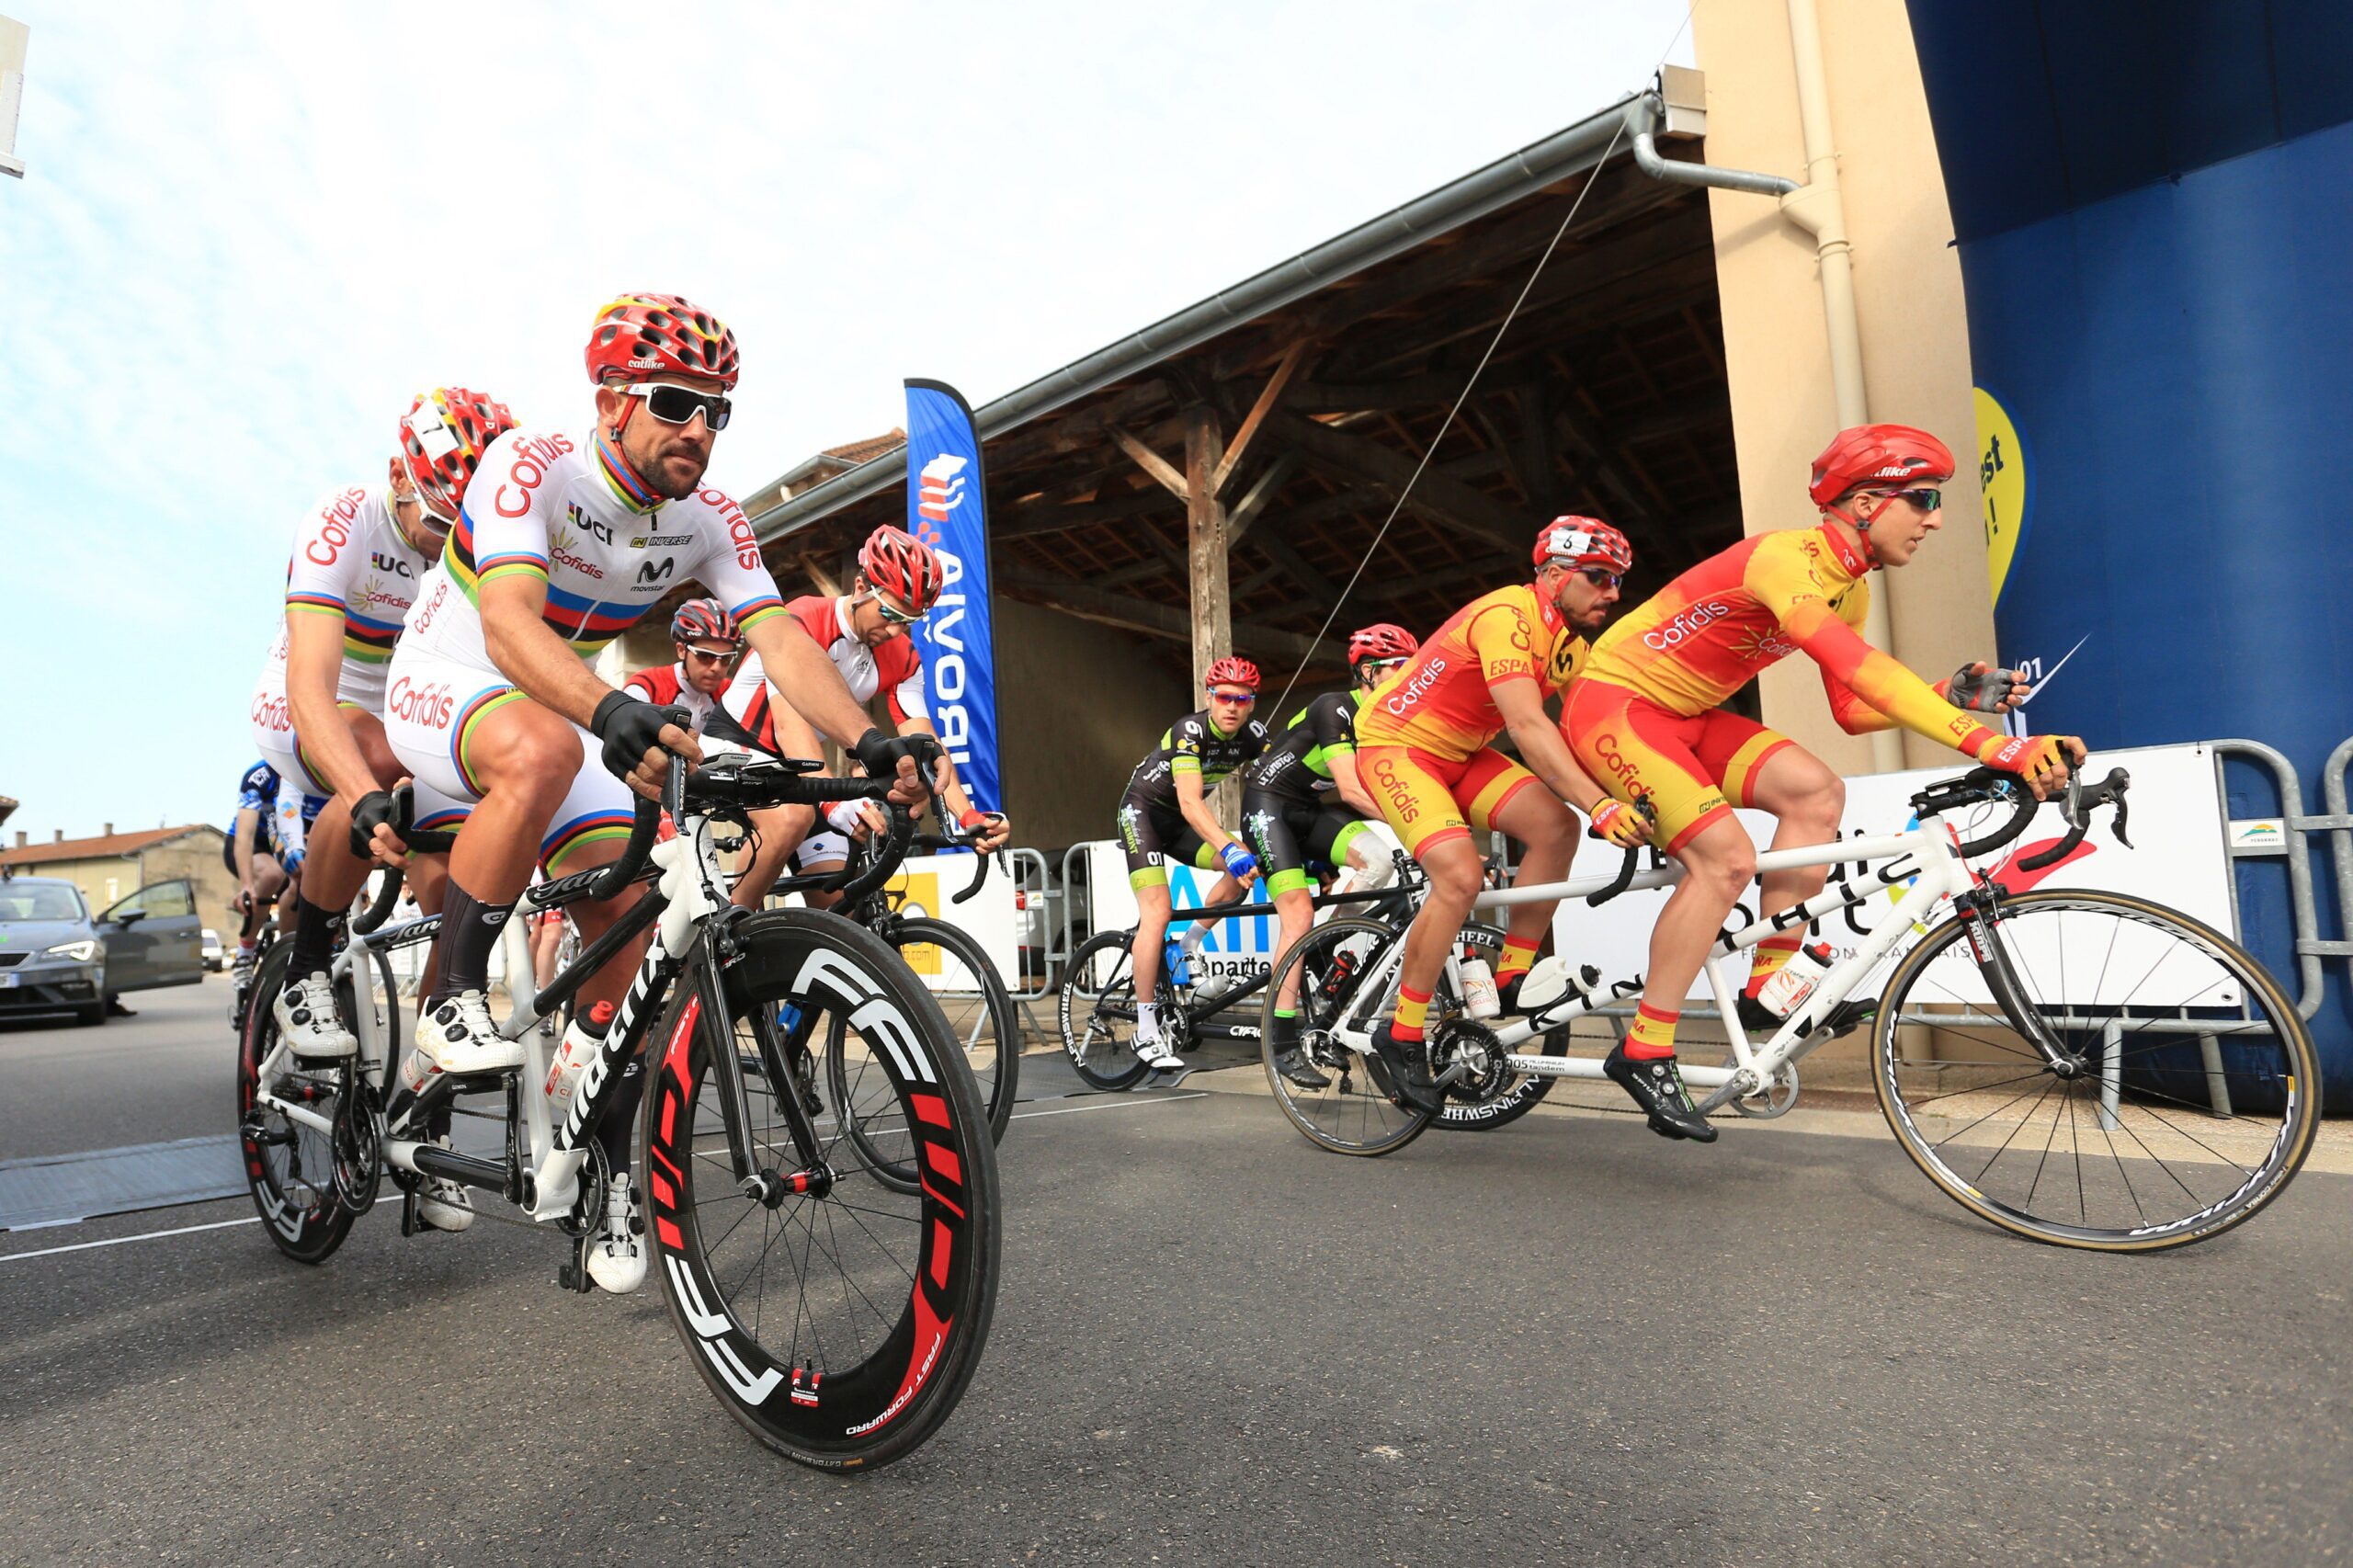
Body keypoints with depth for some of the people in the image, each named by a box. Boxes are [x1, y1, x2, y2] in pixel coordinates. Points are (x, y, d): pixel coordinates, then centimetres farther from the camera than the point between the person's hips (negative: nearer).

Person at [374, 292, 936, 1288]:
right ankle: (451, 1004, -22)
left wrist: (869, 742, -35)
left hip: (571, 715, 5)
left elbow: (782, 640, -18)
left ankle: (609, 1176, 5)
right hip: (446, 686, -5)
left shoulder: (709, 522, -9)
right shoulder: (530, 467, -25)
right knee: (543, 751, -41)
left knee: (630, 923, -8)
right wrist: (613, 712, -59)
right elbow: (509, 624, -40)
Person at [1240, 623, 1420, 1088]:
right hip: (1268, 802, -7)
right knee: (1299, 911, -19)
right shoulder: (1335, 708, -21)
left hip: (1311, 807, 7)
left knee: (1378, 859, -22)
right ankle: (1284, 1044, -17)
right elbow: (1351, 790, -30)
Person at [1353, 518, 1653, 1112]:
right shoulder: (1506, 615, -25)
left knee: (1555, 826, -14)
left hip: (1458, 752, 8)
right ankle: (1401, 1036, -11)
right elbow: (1528, 728, -35)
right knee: (1462, 873, -25)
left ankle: (1510, 982, -2)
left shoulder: (1569, 640, 4)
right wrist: (1599, 804, -43)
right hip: (1395, 744, -8)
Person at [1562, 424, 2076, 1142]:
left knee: (1816, 791, -10)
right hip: (1613, 703, -9)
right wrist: (1995, 745, -42)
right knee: (1727, 855, -23)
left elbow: (1852, 710, 6)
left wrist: (1952, 696, -10)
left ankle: (1770, 985, -1)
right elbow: (1864, 671, -38)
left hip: (1681, 716, 9)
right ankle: (1642, 1051, -12)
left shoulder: (1849, 588, 5)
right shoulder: (1784, 558, -25)